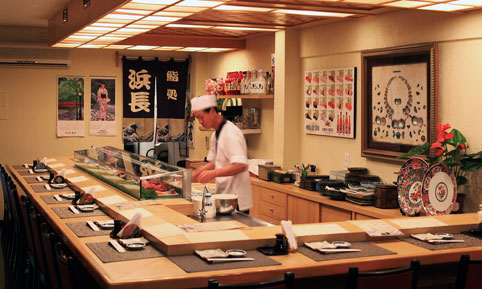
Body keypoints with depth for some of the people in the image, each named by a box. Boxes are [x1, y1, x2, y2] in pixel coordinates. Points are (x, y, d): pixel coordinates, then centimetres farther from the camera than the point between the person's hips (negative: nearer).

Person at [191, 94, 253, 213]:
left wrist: (213, 173, -34)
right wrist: (194, 174, 7)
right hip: (223, 196, 9)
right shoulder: (215, 135, 14)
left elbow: (241, 166, -27)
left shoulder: (231, 133, -17)